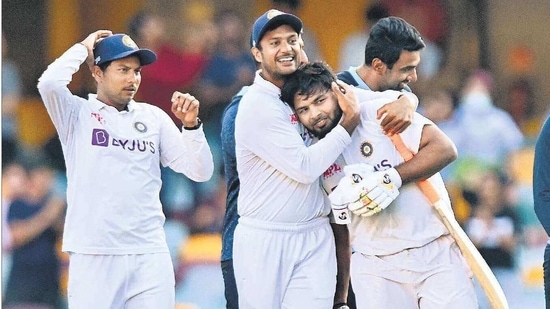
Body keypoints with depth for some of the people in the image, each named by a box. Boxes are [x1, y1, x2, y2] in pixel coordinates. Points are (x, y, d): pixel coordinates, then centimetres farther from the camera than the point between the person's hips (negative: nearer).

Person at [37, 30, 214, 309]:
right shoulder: (77, 114, 4)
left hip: (150, 256, 3)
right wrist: (83, 48, -1)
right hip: (94, 257, -3)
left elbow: (200, 171, 10)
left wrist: (190, 125, -6)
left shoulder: (153, 118, 13)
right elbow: (49, 83, -17)